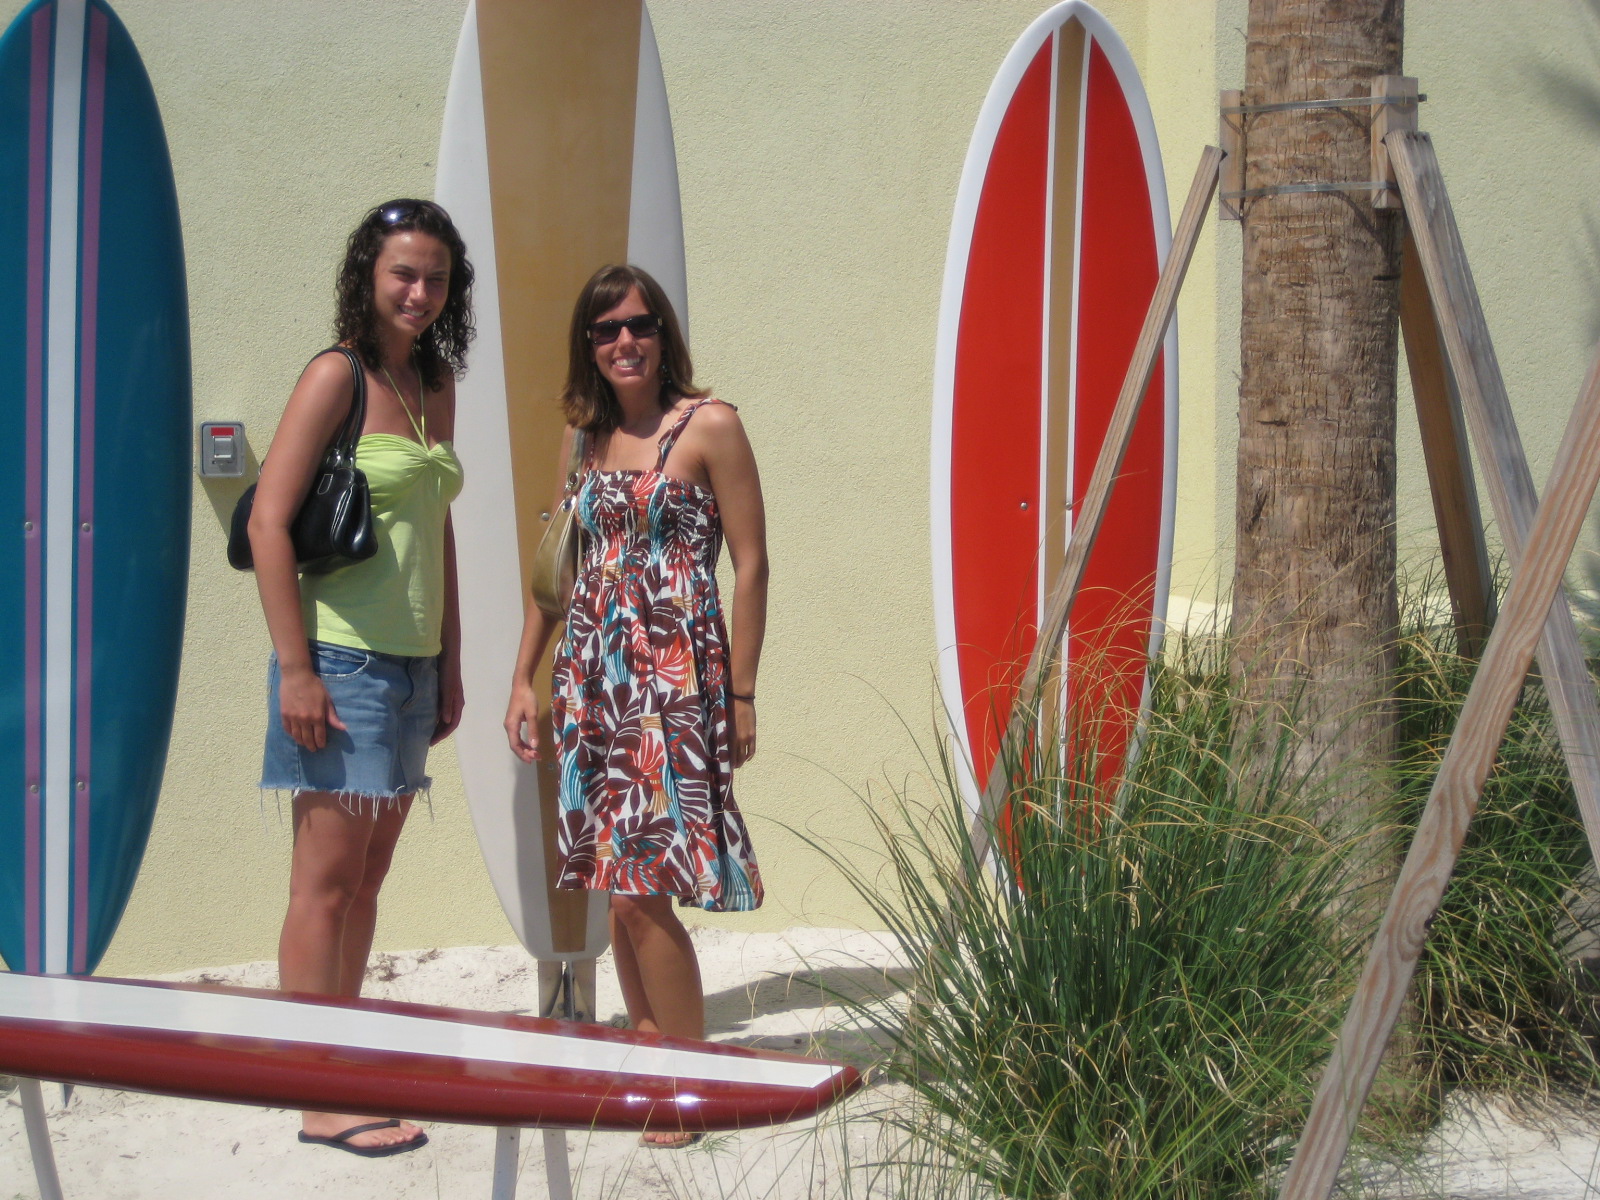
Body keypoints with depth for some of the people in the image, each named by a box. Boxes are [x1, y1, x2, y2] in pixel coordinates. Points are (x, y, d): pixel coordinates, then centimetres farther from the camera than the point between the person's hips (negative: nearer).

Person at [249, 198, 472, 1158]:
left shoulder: (437, 383, 12)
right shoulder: (339, 375, -9)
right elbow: (269, 522, -14)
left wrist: (451, 662, 16)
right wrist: (294, 667, -17)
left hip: (413, 665, 7)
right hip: (343, 660, -7)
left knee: (369, 875, 13)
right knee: (327, 880, -3)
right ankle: (318, 1097, 4)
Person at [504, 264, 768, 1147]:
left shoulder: (709, 427, -4)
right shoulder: (584, 437, 13)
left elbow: (750, 564, -6)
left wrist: (741, 695, -9)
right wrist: (525, 677, 14)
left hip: (675, 674, -6)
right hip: (593, 675, 6)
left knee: (642, 889, -9)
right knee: (615, 883, 7)